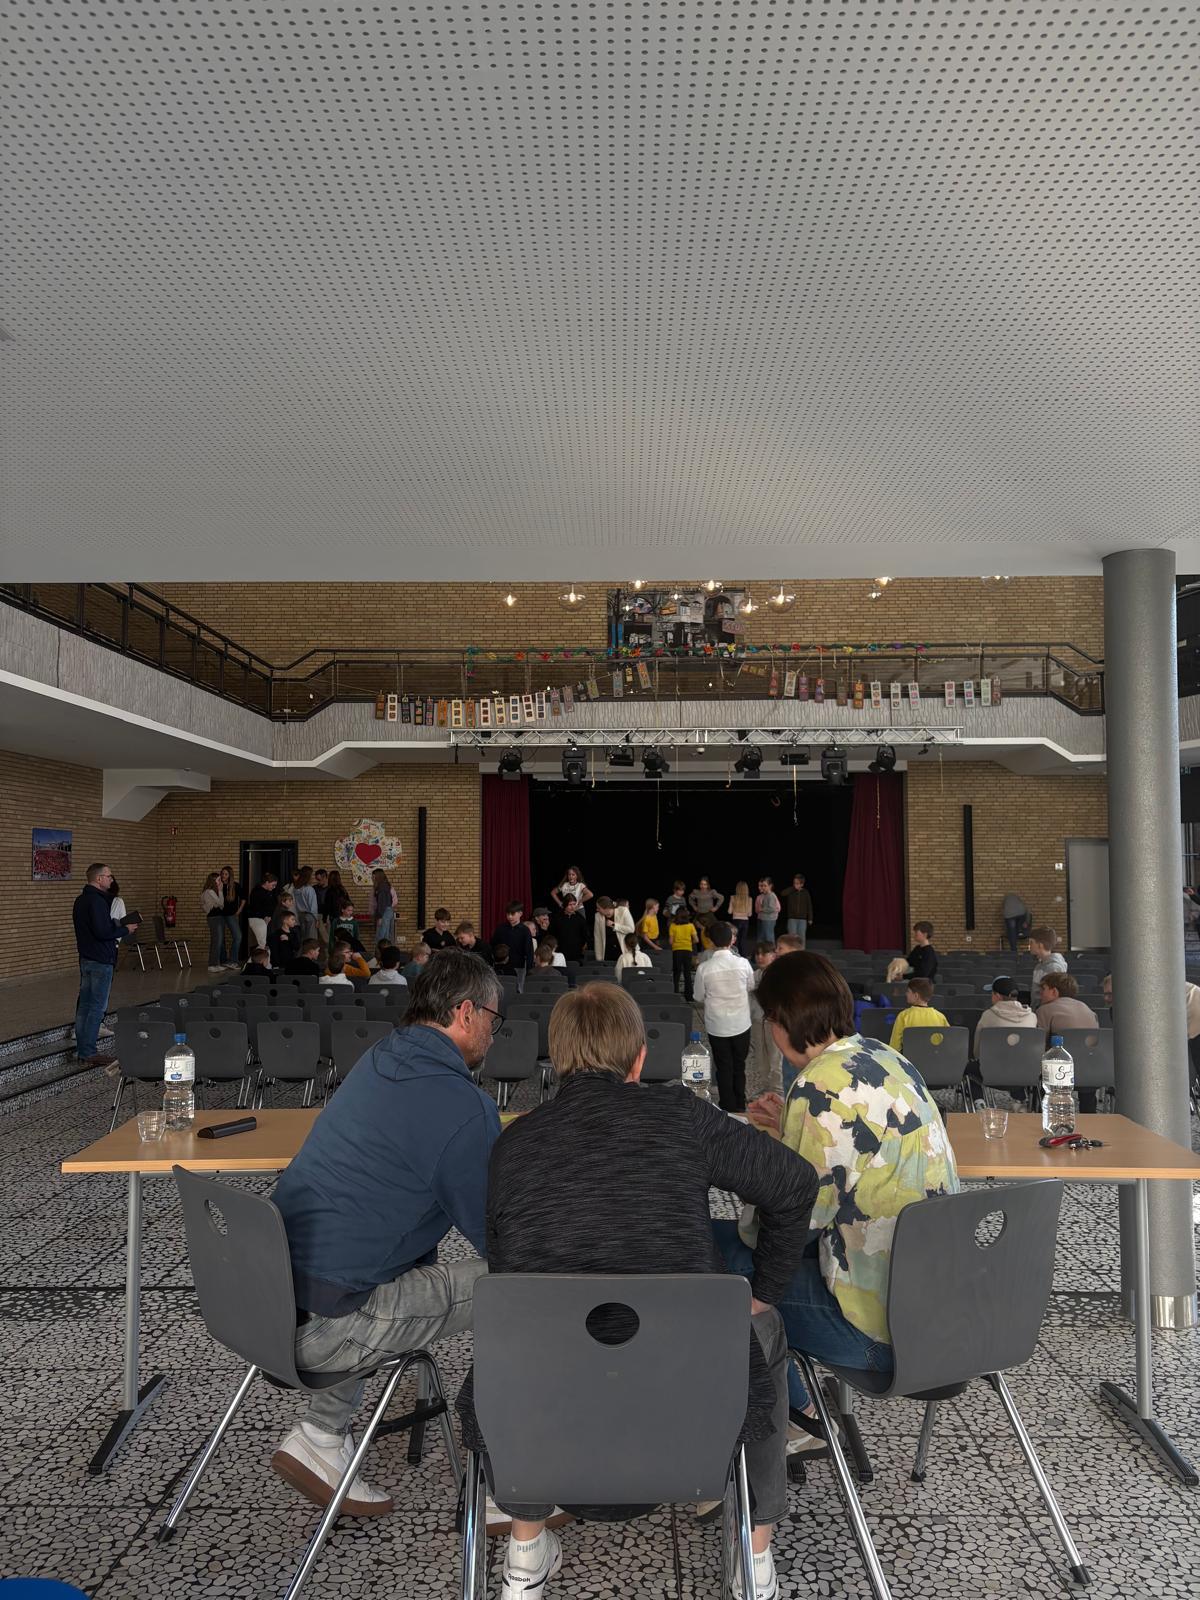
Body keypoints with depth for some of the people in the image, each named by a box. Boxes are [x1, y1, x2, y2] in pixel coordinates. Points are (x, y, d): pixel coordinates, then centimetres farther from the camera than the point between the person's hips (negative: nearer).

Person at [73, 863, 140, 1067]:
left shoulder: (81, 899, 13)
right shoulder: (97, 901, -19)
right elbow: (103, 931, -25)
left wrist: (117, 926, 11)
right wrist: (125, 930, -11)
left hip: (85, 957, 10)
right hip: (101, 960, -10)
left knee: (85, 1004, 14)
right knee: (97, 1006, -5)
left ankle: (82, 1048, 21)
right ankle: (89, 1053, -3)